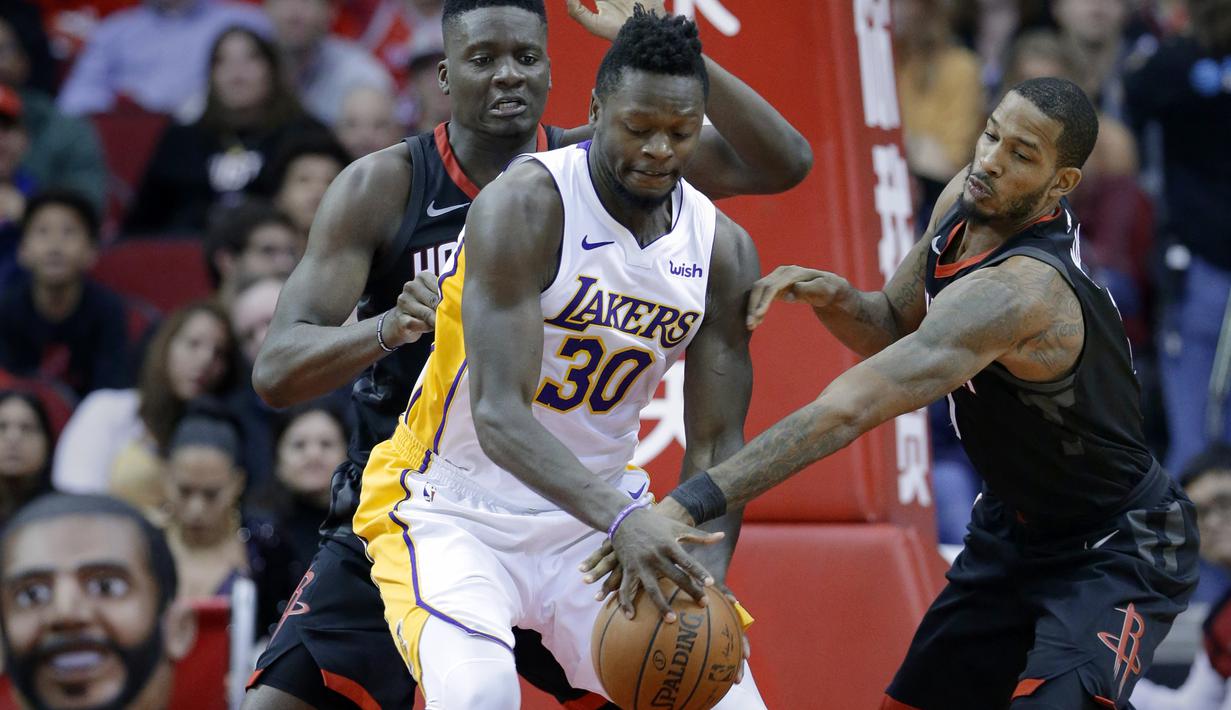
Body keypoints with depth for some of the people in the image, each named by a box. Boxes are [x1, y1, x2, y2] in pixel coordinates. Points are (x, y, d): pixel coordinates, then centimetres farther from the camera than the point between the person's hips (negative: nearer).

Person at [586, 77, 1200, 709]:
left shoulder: (1016, 291, -37)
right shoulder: (965, 200, -9)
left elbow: (849, 410, -45)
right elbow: (893, 329, 8)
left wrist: (685, 506, -50)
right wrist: (832, 297, -18)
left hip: (1117, 552, -9)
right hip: (1014, 524, 9)